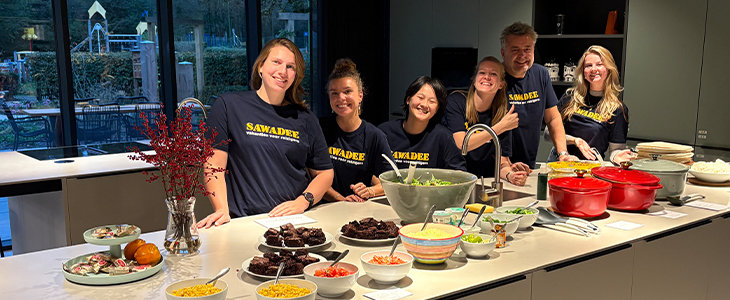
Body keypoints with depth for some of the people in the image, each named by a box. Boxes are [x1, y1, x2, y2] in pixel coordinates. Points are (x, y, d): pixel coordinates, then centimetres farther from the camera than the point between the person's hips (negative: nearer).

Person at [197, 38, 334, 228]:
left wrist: (303, 202, -2)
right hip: (244, 222, -2)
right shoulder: (228, 105, 5)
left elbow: (325, 172, 16)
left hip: (295, 221, 3)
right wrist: (222, 210, -14)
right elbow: (215, 164, -1)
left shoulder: (305, 119, 13)